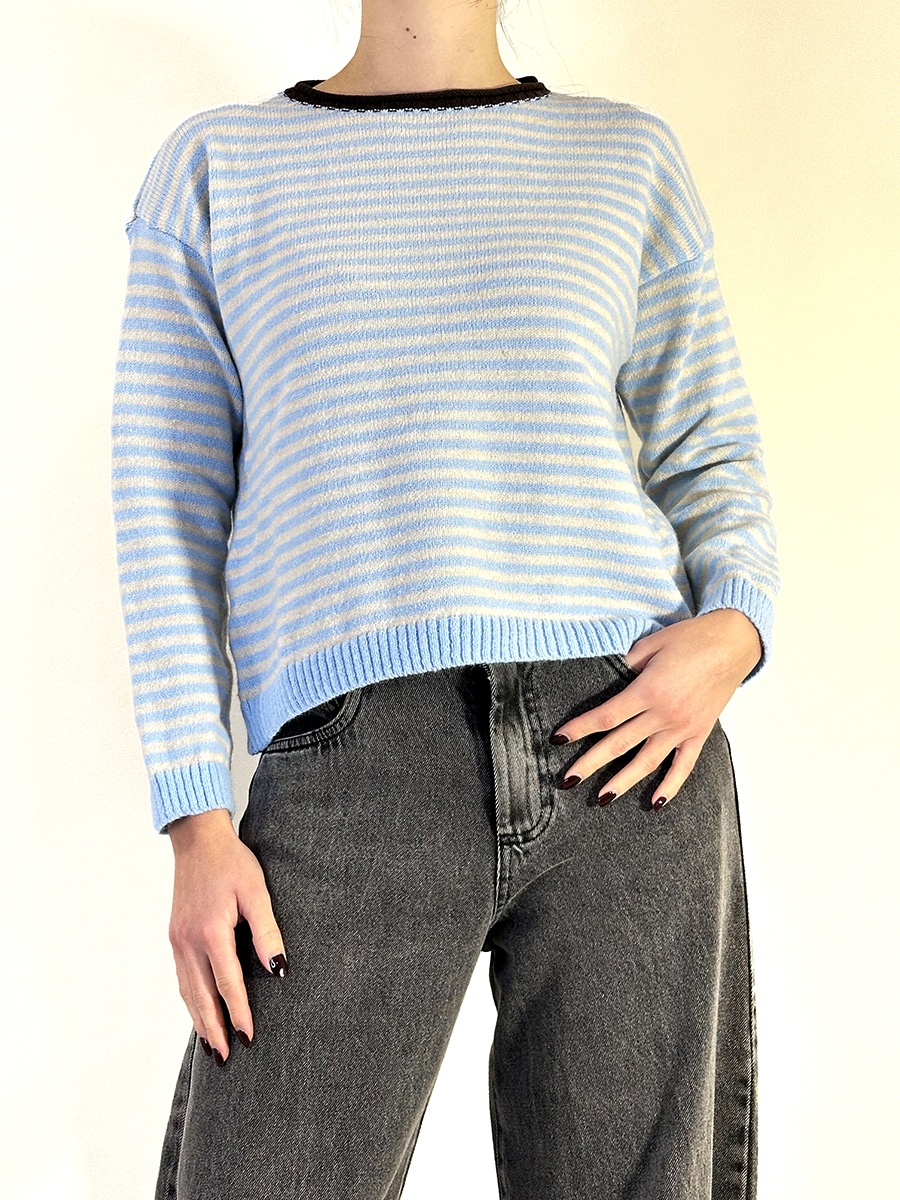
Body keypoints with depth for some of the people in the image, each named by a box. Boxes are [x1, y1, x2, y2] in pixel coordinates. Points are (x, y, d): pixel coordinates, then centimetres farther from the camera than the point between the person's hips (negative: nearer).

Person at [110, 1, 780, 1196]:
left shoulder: (626, 154, 17)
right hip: (357, 751, -1)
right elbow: (167, 512, 9)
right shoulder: (215, 165, 15)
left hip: (623, 742, 2)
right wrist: (197, 824, -1)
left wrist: (735, 628, -6)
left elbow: (712, 458, 17)